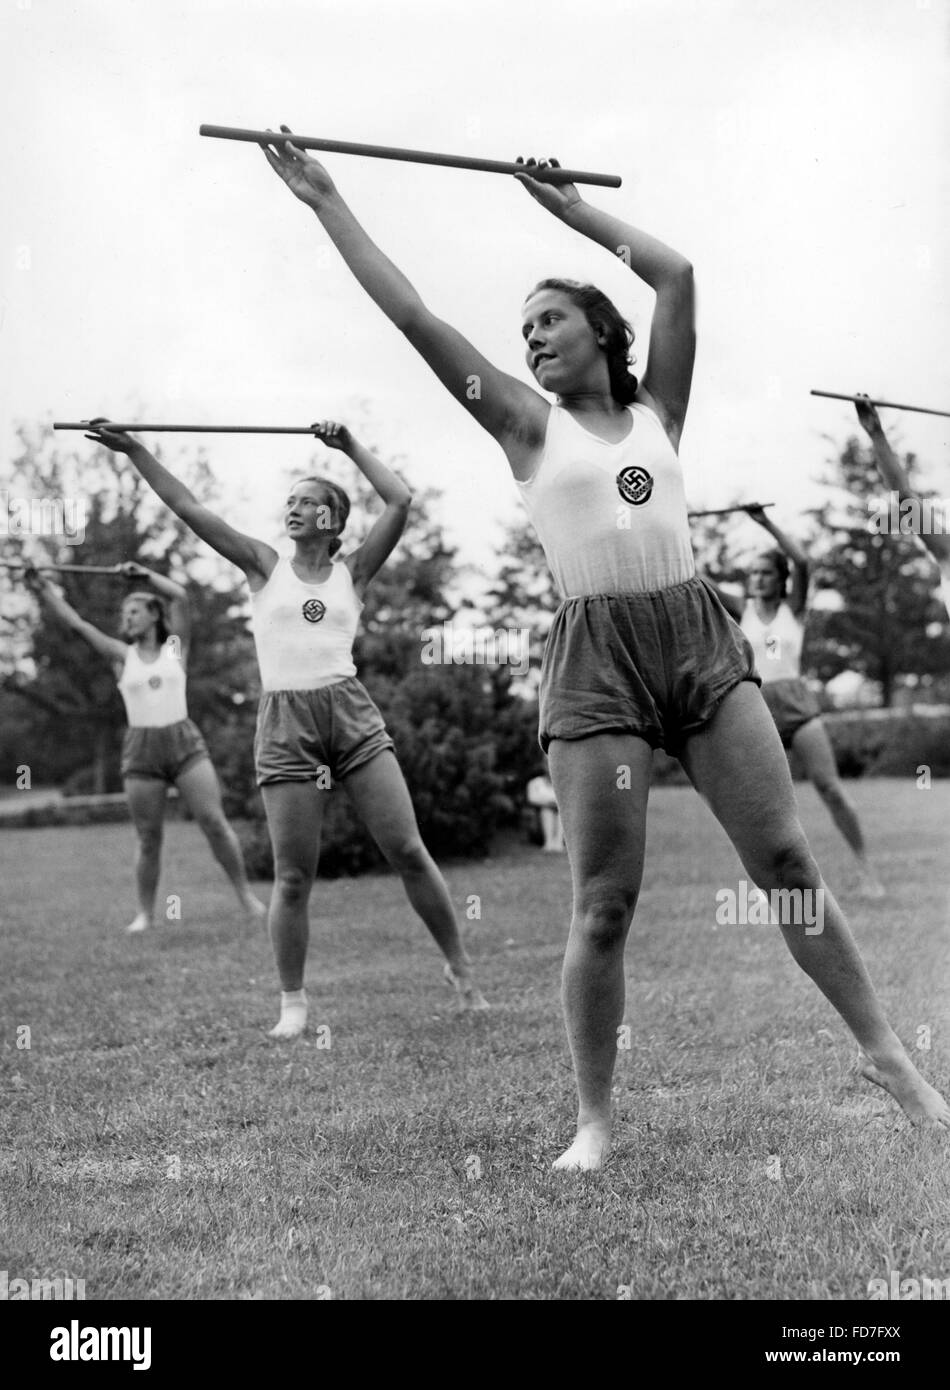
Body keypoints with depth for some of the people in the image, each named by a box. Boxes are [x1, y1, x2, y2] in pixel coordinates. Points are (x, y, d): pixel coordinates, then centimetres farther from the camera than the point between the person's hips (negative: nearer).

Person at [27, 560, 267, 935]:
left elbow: (180, 597, -5)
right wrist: (43, 590, 0)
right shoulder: (123, 656, 11)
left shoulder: (175, 646, 8)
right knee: (149, 839, 3)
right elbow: (76, 623, 5)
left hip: (185, 743, -1)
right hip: (141, 750, 1)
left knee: (215, 823, -9)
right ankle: (145, 912, 14)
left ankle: (245, 894, 0)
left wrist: (143, 574, -3)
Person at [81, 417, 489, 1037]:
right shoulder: (266, 567, 11)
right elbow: (189, 508, 5)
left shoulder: (353, 571, 10)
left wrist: (352, 446, 4)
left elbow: (400, 501, 0)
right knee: (293, 876, 0)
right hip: (286, 724, 0)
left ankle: (460, 967, 13)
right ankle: (293, 1001, 12)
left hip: (352, 714, 0)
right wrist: (134, 450, 0)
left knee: (409, 851, -1)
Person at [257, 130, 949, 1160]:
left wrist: (571, 210, 22)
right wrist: (327, 205, 5)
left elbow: (677, 275, 12)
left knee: (786, 859, 0)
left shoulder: (656, 411, 14)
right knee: (604, 906, -3)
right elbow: (414, 318, 5)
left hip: (700, 635, 2)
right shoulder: (531, 426, 8)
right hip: (597, 656, -2)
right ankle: (593, 1122, 8)